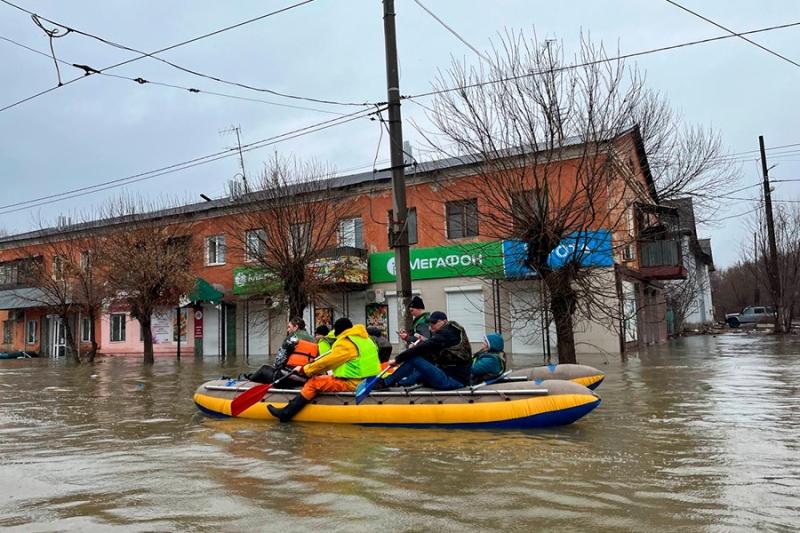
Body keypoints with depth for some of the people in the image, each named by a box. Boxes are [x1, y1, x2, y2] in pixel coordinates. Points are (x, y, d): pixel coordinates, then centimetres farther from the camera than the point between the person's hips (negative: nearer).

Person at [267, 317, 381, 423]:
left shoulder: (346, 342, -11)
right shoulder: (364, 339, 14)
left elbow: (327, 362, -10)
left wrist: (304, 369, 0)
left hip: (353, 383, -9)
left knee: (314, 383, -5)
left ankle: (286, 413, -8)